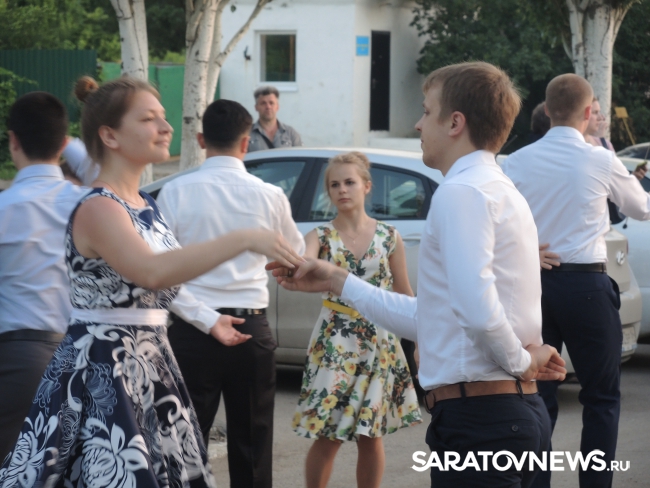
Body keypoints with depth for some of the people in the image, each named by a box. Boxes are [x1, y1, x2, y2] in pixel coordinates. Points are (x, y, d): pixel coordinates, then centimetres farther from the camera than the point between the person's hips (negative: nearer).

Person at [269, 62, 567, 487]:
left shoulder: (461, 192, -13)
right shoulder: (499, 190, 19)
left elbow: (479, 312, -27)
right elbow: (431, 319, 22)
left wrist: (519, 361, -9)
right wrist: (337, 282, 22)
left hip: (478, 417, -10)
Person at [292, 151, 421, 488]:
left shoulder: (389, 237, 2)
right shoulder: (320, 237, -2)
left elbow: (404, 295, 8)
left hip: (380, 345, 1)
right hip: (334, 344, -1)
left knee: (370, 437, 7)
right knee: (327, 438, -2)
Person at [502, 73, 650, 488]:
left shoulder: (518, 162, 0)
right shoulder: (601, 161, -5)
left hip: (533, 283, 3)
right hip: (586, 283, -3)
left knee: (538, 394, 9)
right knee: (602, 395, 8)